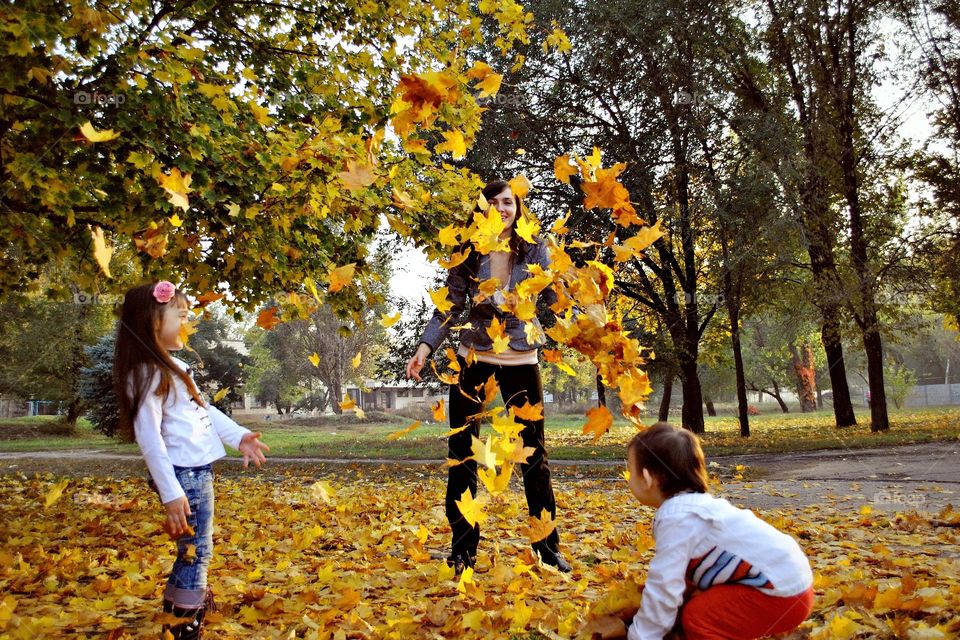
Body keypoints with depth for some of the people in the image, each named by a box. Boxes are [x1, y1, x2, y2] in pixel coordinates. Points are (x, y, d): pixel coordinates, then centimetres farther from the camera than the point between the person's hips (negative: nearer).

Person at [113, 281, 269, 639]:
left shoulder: (174, 366, 13)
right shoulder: (147, 374, -17)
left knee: (195, 549, 19)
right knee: (195, 550, -1)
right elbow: (148, 437, -21)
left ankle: (181, 602, 35)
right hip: (183, 474, -9)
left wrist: (239, 436, 13)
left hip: (199, 470, 9)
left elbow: (203, 409, 22)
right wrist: (170, 493, -24)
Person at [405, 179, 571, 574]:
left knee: (533, 453, 5)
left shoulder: (535, 251, -2)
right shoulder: (467, 256, 0)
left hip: (521, 360, -1)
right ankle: (462, 549, 17)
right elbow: (450, 307, 1)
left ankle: (548, 548, 18)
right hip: (473, 359, 1)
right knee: (462, 455, 4)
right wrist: (426, 346, -11)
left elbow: (557, 299, -6)